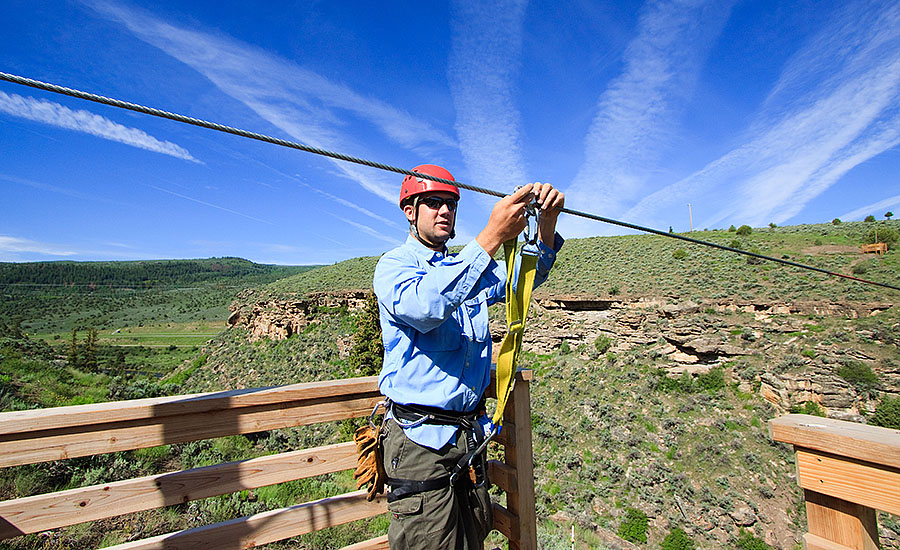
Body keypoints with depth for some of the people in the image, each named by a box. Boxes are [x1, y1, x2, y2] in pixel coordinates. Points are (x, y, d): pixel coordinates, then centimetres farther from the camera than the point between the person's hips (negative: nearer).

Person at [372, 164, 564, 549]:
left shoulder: (468, 268, 13)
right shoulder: (393, 265, -7)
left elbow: (524, 278, 3)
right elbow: (424, 306, -29)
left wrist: (547, 223, -16)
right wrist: (491, 237, -36)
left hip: (470, 434, 6)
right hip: (420, 441, -6)